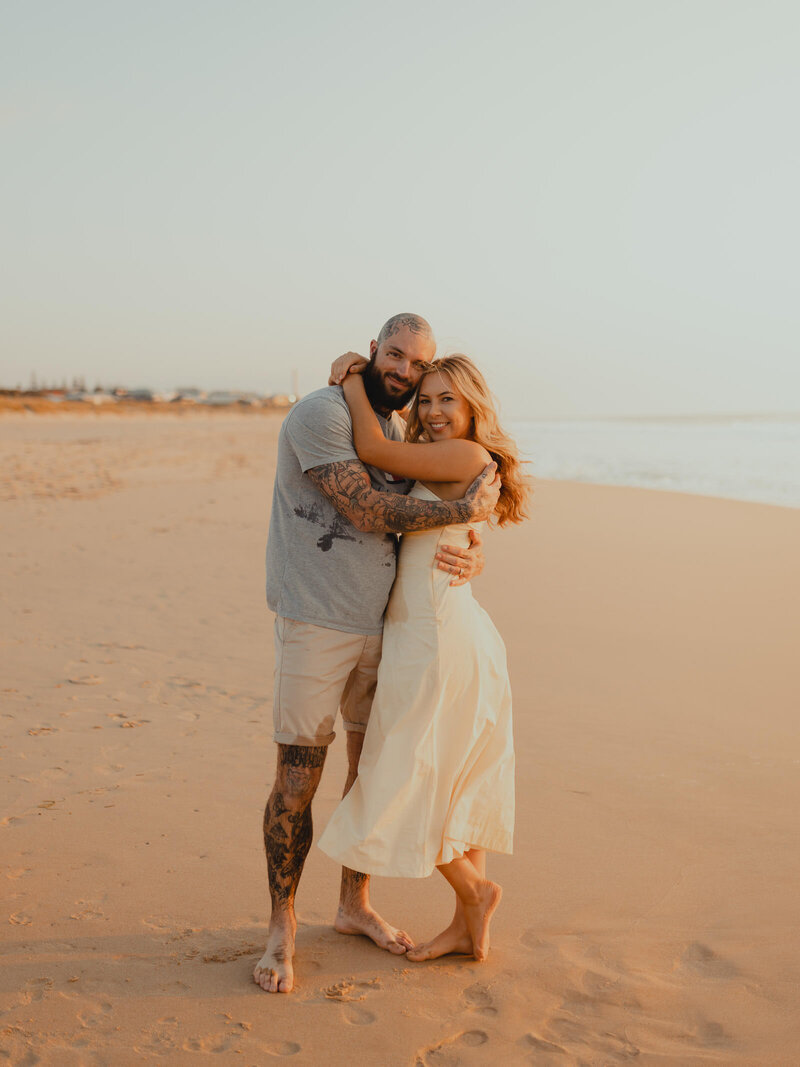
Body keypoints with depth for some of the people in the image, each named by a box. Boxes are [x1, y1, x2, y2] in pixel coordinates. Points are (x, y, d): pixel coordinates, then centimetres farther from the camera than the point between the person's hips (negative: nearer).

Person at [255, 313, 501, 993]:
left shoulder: (409, 435, 14)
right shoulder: (320, 414, -10)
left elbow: (444, 522, 15)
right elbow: (366, 509, -19)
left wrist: (473, 558, -8)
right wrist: (466, 510, -17)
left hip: (385, 625, 7)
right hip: (316, 624, -7)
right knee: (298, 779, -3)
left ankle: (355, 904, 31)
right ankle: (282, 928, 13)